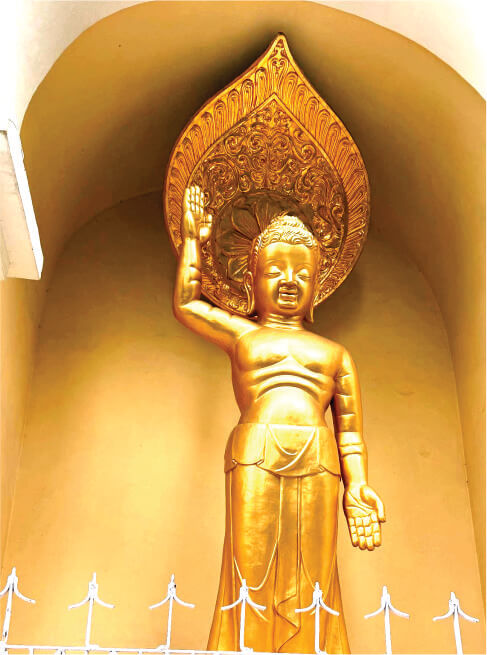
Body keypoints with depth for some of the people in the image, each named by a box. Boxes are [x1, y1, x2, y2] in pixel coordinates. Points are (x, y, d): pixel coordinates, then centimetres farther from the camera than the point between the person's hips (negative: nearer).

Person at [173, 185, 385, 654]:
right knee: (251, 576, -6)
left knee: (310, 586, -2)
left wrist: (357, 487, 2)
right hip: (254, 461, -1)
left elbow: (349, 428, 16)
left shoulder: (336, 354, 23)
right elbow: (185, 302, 22)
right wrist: (193, 239, 25)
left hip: (318, 469, 2)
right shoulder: (242, 334, 22)